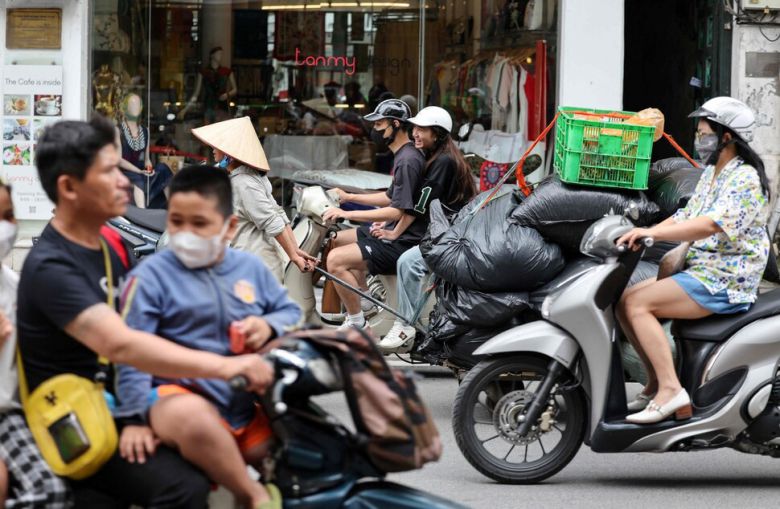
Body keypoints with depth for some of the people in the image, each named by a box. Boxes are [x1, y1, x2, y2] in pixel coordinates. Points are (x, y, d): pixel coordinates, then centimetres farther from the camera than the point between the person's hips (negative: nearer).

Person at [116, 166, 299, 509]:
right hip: (183, 397, -5)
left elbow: (291, 312, 20)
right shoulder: (151, 276, -3)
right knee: (190, 415, -43)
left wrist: (269, 326, -4)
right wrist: (136, 416, -17)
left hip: (248, 406, 5)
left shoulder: (251, 268, 14)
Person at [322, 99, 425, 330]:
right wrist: (349, 197, 19)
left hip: (404, 242, -11)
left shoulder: (408, 161, -20)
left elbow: (398, 211, -25)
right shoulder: (403, 155, 12)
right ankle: (365, 308, 22)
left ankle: (357, 322, -11)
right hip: (394, 232, 11)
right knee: (338, 240, 22)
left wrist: (347, 214, -23)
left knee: (336, 259, -20)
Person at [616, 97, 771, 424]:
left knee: (637, 305, -21)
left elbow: (712, 225, -29)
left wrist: (652, 234, -35)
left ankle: (671, 389, -25)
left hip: (726, 282, -10)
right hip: (700, 271, 10)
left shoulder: (745, 179, -14)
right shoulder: (710, 175, 18)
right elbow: (685, 219, 18)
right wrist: (640, 234, 2)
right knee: (623, 301, 2)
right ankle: (657, 382, 3)